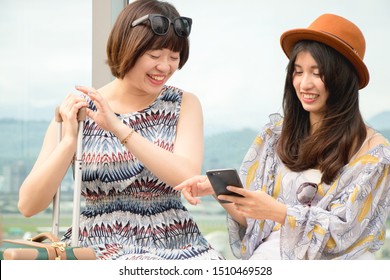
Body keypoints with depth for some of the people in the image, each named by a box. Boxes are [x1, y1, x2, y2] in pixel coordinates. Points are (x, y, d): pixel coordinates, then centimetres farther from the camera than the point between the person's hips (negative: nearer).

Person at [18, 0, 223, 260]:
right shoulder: (78, 110, 0)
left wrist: (119, 129, -21)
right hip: (97, 246, -1)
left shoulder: (185, 105, 6)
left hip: (174, 245, 2)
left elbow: (187, 176, -13)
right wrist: (70, 139, -20)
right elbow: (29, 206, -6)